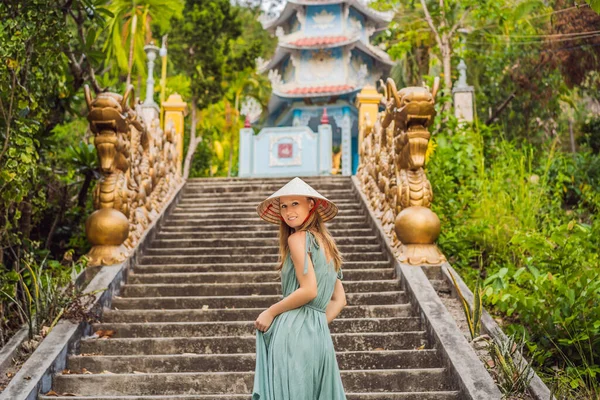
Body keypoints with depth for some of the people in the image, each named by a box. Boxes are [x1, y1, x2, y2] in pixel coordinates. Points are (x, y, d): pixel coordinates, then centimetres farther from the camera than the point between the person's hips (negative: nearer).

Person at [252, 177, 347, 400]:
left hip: (295, 330, -8)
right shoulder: (325, 242, 18)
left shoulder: (298, 238, -6)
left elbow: (309, 290, -16)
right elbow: (339, 300, 18)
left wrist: (270, 313, -6)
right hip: (320, 335, 8)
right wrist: (317, 324, 17)